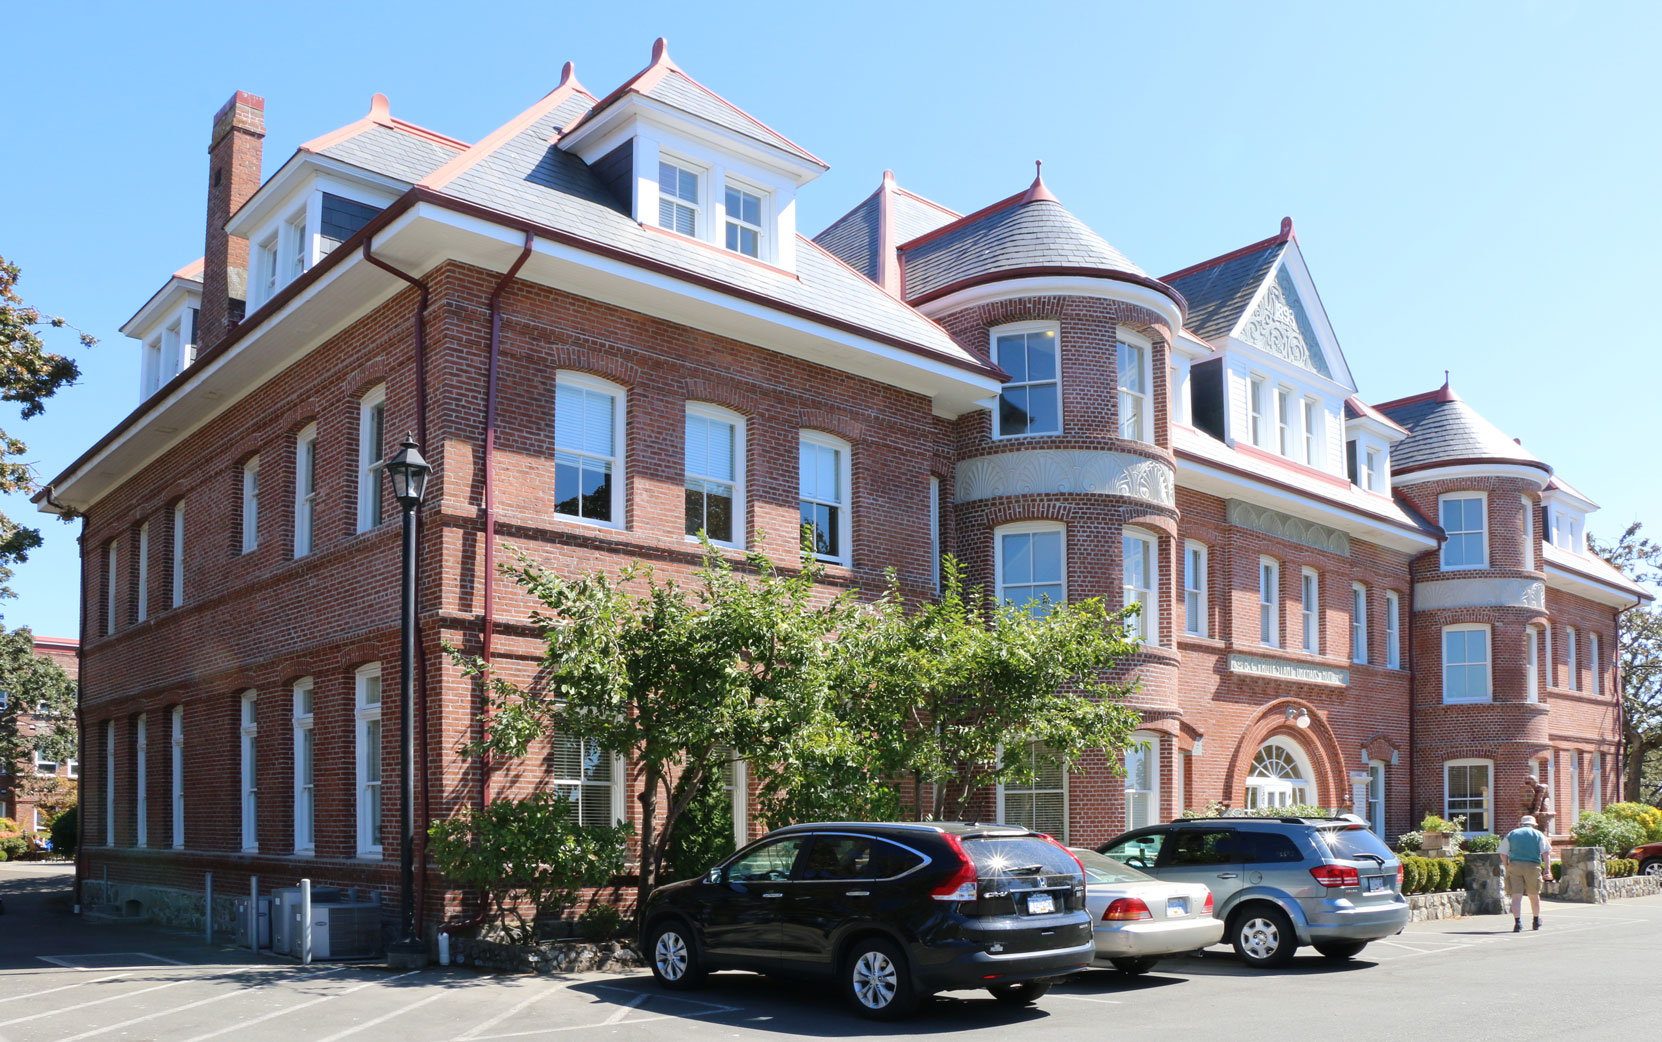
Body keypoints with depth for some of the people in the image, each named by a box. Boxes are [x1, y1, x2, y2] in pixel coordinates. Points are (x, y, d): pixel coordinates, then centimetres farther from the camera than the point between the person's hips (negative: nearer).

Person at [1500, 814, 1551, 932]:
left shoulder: (1511, 834, 15)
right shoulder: (1538, 834, 13)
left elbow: (1503, 854, 8)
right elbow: (1546, 852, -1)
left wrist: (1507, 868, 16)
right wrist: (1547, 868, -6)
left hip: (1514, 865, 0)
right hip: (1533, 866, 0)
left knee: (1516, 896, -4)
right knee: (1534, 895, 16)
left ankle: (1517, 921, -20)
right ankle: (1536, 922, 31)